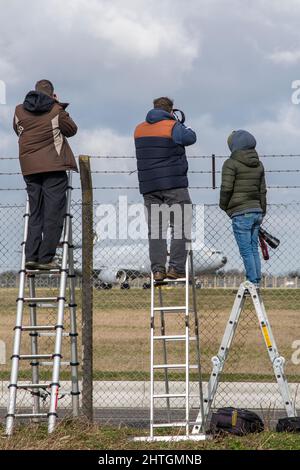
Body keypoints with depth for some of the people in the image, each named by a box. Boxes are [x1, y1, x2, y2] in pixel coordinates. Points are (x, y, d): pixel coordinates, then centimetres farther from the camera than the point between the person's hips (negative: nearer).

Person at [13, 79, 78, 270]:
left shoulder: (20, 111, 7)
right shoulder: (56, 111, -4)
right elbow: (72, 129, 9)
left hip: (29, 167, 4)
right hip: (54, 166, -4)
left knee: (35, 213, 12)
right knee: (53, 214, -2)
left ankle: (31, 256, 3)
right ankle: (46, 258, -8)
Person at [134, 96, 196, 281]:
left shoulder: (139, 129, 11)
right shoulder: (172, 126, -8)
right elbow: (190, 138, 0)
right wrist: (180, 124, 15)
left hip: (149, 186, 5)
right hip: (174, 185, -5)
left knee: (155, 228, 5)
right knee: (181, 225, 0)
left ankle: (158, 269, -2)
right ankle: (176, 267, -7)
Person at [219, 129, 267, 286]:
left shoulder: (231, 164, -9)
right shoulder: (258, 164, 13)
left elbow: (226, 188, -13)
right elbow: (262, 190, 16)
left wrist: (223, 205, 5)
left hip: (241, 213, -7)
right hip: (256, 211, 7)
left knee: (246, 250, -6)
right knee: (254, 248, 12)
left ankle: (253, 282, -8)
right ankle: (257, 281, 12)